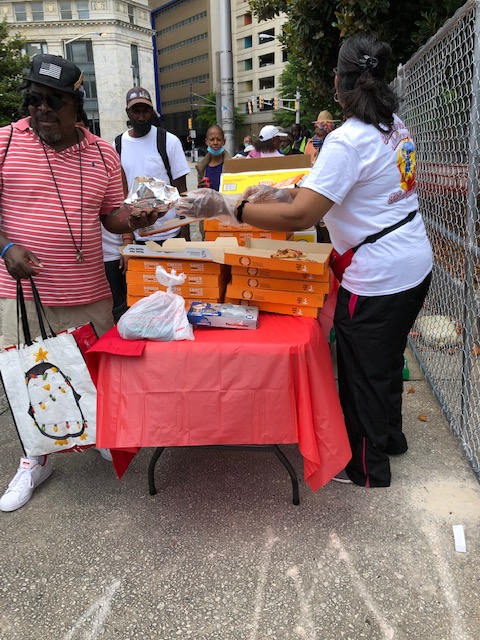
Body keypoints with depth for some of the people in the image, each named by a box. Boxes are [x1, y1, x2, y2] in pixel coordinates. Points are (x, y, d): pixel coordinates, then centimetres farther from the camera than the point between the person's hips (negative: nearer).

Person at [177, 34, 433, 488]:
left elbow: (298, 217, -30)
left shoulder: (348, 140, -23)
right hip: (415, 266, 9)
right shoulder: (396, 125, 6)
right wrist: (287, 192, 7)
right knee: (387, 360, 25)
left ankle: (367, 468, 28)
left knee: (363, 373, 8)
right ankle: (390, 436, 46)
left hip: (377, 278, -9)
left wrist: (231, 208, -20)